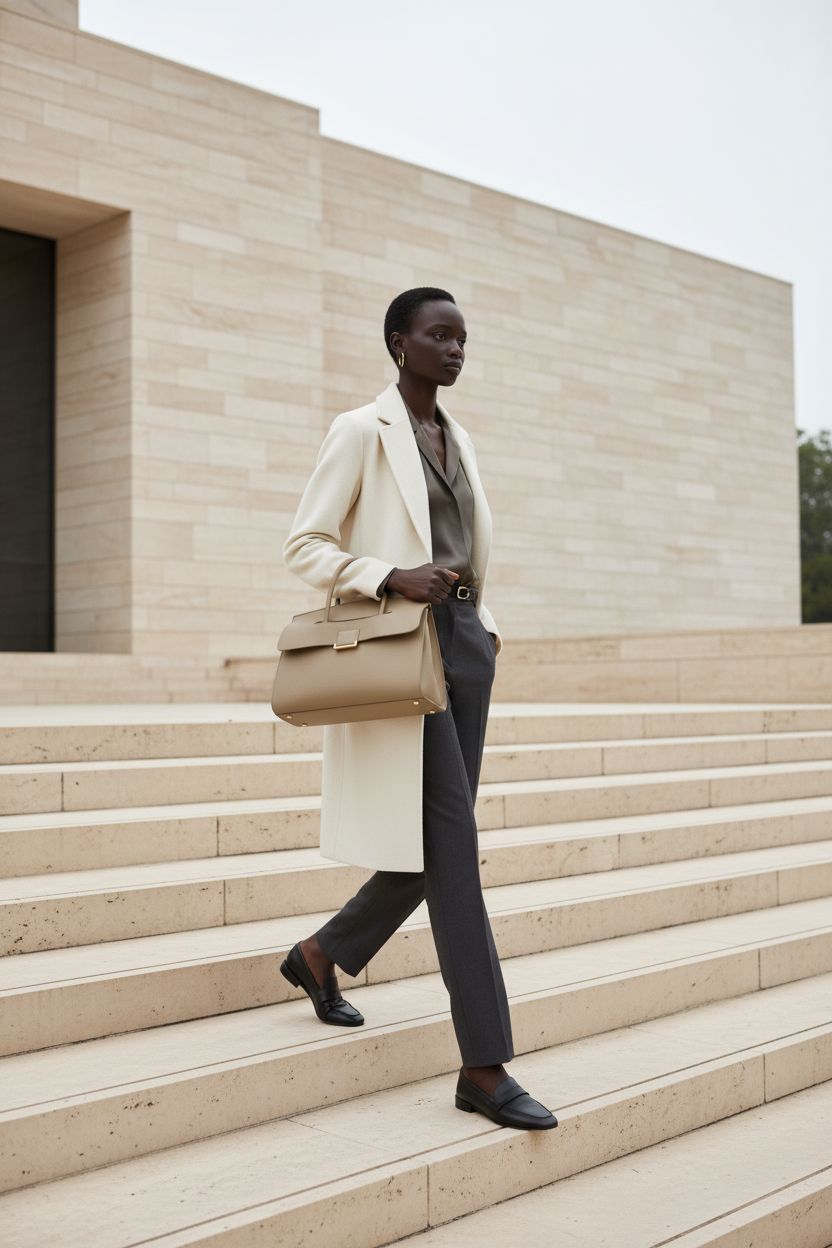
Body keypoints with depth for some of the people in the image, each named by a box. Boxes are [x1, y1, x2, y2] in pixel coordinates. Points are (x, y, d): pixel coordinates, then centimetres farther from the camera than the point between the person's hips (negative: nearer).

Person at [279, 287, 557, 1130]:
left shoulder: (455, 435, 17)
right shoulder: (360, 432, -5)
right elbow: (304, 545, -7)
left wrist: (484, 621, 10)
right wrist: (393, 578, -20)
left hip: (465, 642, 8)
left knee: (438, 844, 9)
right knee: (454, 846, -11)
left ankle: (320, 954, 33)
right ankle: (484, 1068, -5)